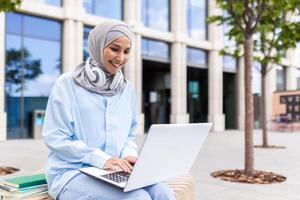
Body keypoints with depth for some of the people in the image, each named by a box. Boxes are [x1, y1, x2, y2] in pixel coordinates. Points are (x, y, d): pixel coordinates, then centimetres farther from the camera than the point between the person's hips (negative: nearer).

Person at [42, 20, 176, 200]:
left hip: (116, 171, 5)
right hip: (74, 172, -4)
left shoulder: (128, 89, 11)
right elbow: (56, 138, -9)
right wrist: (101, 159, -19)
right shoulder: (67, 84, -4)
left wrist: (129, 154, -6)